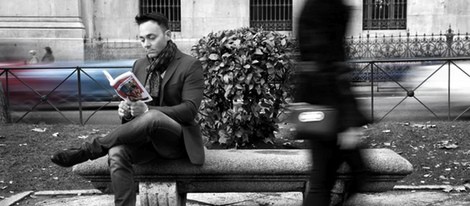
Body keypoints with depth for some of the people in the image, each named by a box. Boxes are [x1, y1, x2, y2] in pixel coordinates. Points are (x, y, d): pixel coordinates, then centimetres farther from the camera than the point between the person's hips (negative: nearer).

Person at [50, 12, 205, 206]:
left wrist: (148, 110, -30)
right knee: (117, 153, -30)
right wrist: (125, 110, -13)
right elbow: (133, 102, 14)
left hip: (178, 139, -5)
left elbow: (189, 110, -16)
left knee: (152, 117, -39)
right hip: (146, 136, 5)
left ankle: (89, 149, -25)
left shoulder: (190, 66, -6)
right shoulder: (139, 66, 12)